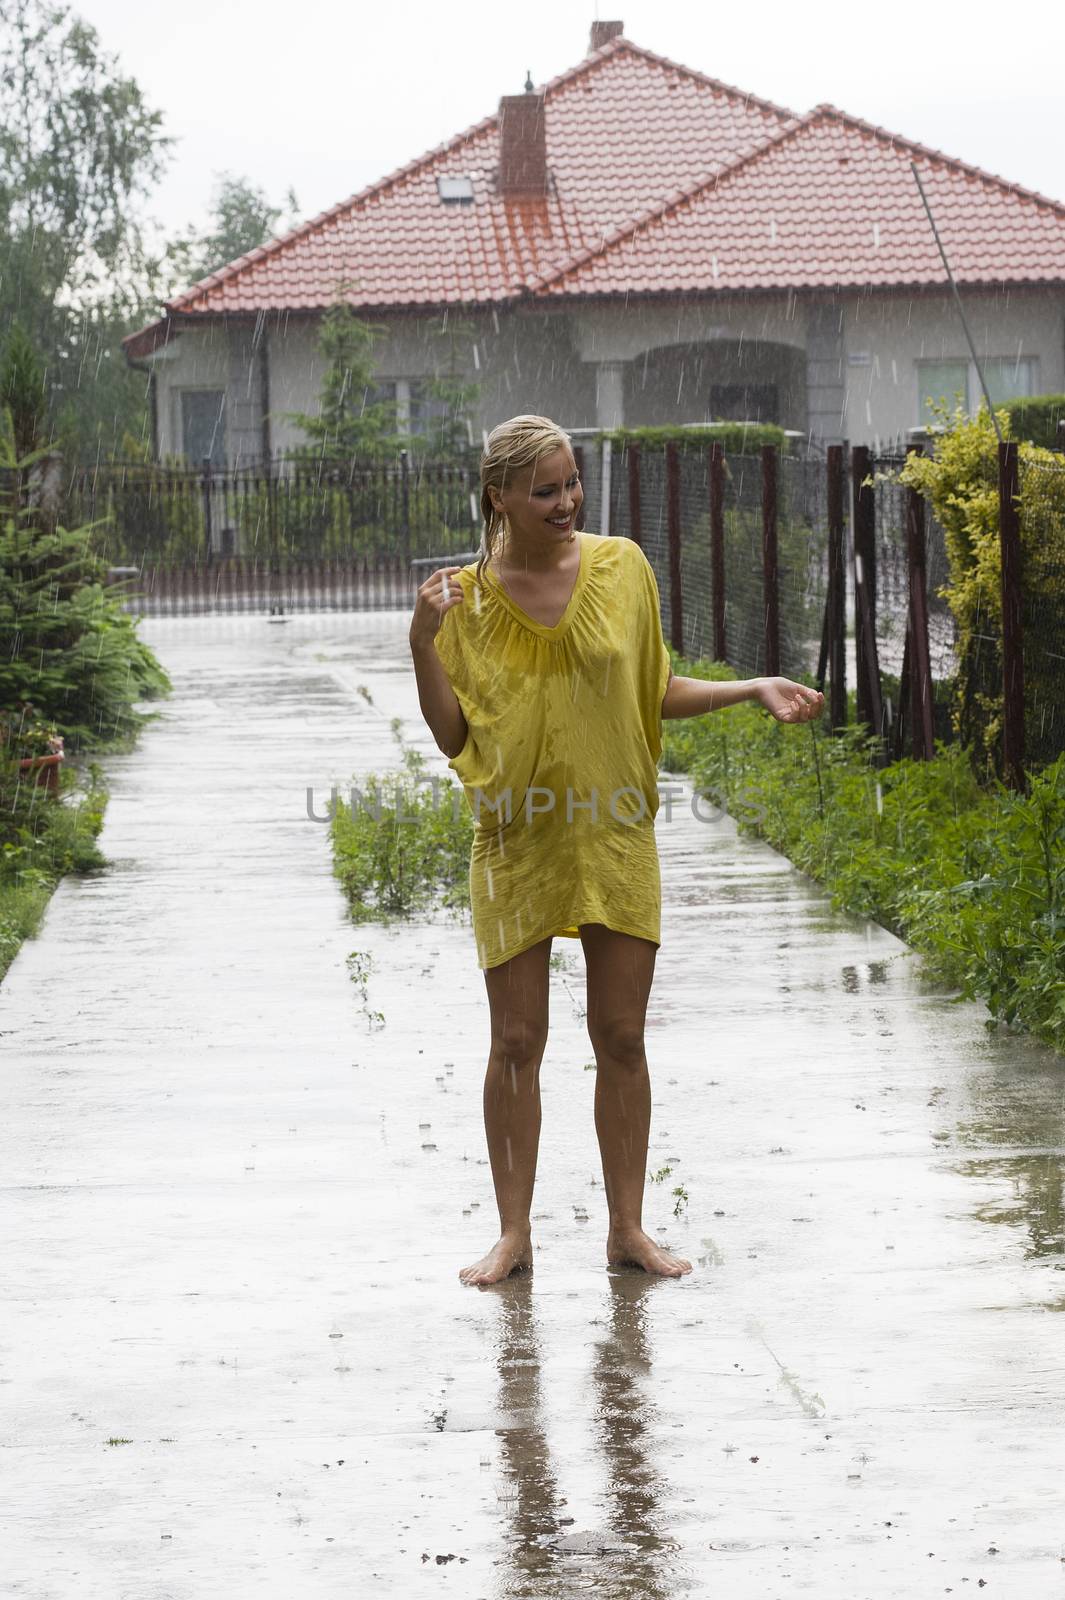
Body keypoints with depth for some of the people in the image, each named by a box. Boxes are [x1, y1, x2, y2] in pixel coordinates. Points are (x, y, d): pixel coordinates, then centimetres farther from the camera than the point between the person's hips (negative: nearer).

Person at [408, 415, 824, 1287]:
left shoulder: (621, 568, 0)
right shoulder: (465, 596, -4)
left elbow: (655, 692, 10)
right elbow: (453, 737, -5)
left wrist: (756, 689, 0)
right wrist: (422, 644, -17)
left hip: (615, 835, 1)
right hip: (518, 844, -1)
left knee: (622, 1035, 5)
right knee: (517, 1039, 2)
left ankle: (628, 1226, 15)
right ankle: (514, 1233, 13)